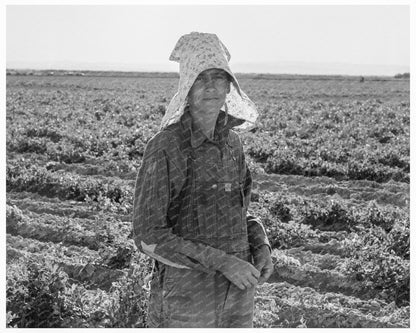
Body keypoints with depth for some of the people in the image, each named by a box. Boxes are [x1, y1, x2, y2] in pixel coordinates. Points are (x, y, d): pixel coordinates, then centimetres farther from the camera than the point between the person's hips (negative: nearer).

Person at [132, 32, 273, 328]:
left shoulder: (230, 141, 5)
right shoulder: (163, 147, -17)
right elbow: (148, 237, -18)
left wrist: (262, 249, -4)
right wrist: (222, 262, -22)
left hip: (235, 290, 6)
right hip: (185, 290, -6)